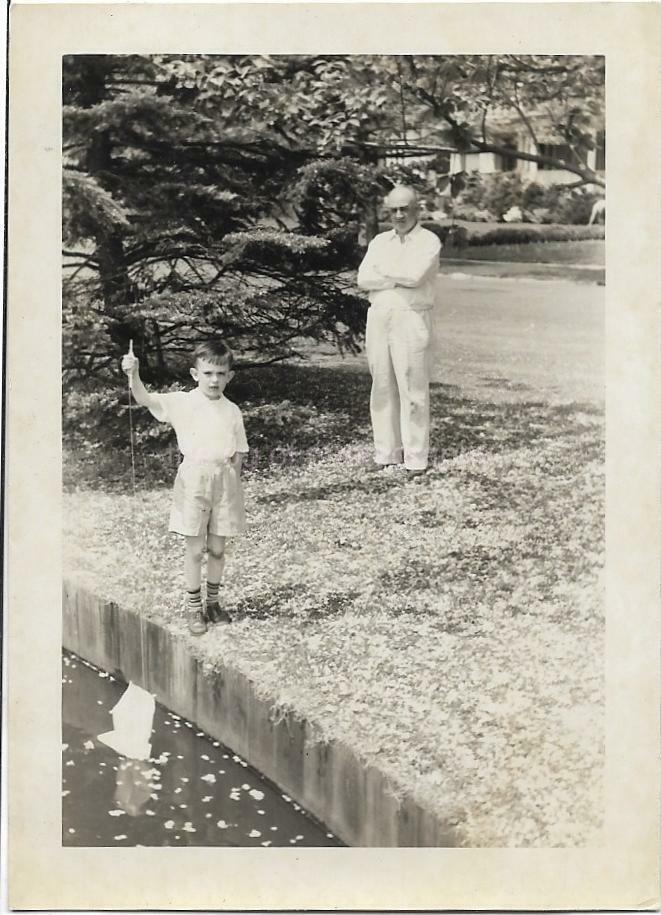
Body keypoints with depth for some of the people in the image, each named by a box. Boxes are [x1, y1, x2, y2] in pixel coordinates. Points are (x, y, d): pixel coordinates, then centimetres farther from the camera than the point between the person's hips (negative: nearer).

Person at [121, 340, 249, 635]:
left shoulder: (232, 411, 4)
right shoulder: (182, 403, -4)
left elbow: (238, 453, 9)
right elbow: (145, 399, -18)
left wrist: (232, 485, 3)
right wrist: (133, 373, -34)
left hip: (223, 480, 3)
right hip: (194, 478, -2)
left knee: (217, 548, 11)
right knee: (195, 549, 2)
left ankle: (212, 603, 28)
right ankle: (193, 608, 15)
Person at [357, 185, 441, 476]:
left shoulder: (428, 241, 0)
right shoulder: (379, 241, 15)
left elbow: (415, 275, -17)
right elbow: (363, 278, 2)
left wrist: (384, 269, -2)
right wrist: (401, 278, -7)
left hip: (411, 318, -5)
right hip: (378, 318, 5)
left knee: (412, 390, -5)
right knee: (382, 387, 6)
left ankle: (416, 458, -1)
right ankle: (386, 452, 14)